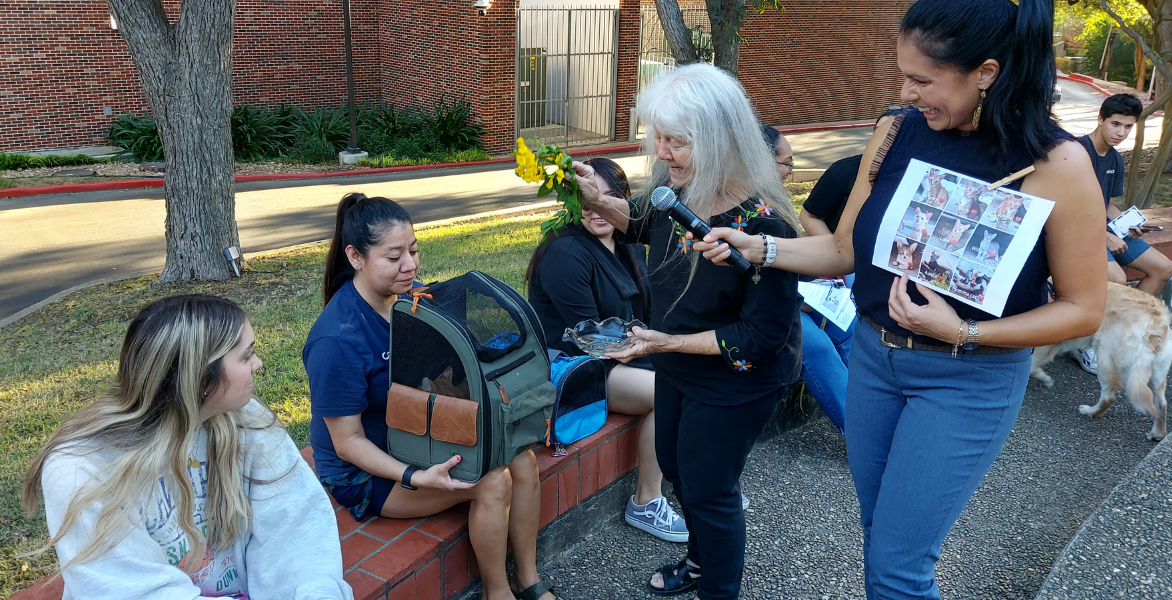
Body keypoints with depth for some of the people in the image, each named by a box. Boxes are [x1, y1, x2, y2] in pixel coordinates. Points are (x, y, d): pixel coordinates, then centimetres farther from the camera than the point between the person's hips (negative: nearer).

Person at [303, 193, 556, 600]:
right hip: (364, 471, -7)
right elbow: (348, 441, -20)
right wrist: (417, 478, -32)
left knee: (523, 461, -10)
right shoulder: (337, 340, -27)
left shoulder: (412, 296, -6)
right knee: (493, 482, -22)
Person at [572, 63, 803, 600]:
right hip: (677, 370, 8)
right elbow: (641, 222, 12)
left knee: (706, 486, 9)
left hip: (736, 382, -8)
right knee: (675, 465, 25)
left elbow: (763, 336, -27)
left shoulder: (762, 224, -33)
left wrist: (668, 342, -29)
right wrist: (597, 201, -8)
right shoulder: (675, 188, -13)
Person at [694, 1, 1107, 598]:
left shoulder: (1056, 164, -17)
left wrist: (965, 333, -21)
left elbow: (1083, 308, -10)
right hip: (872, 357, 5)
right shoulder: (897, 133, -5)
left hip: (967, 381, -4)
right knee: (878, 532, 20)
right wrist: (756, 247, -12)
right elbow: (844, 250, 2)